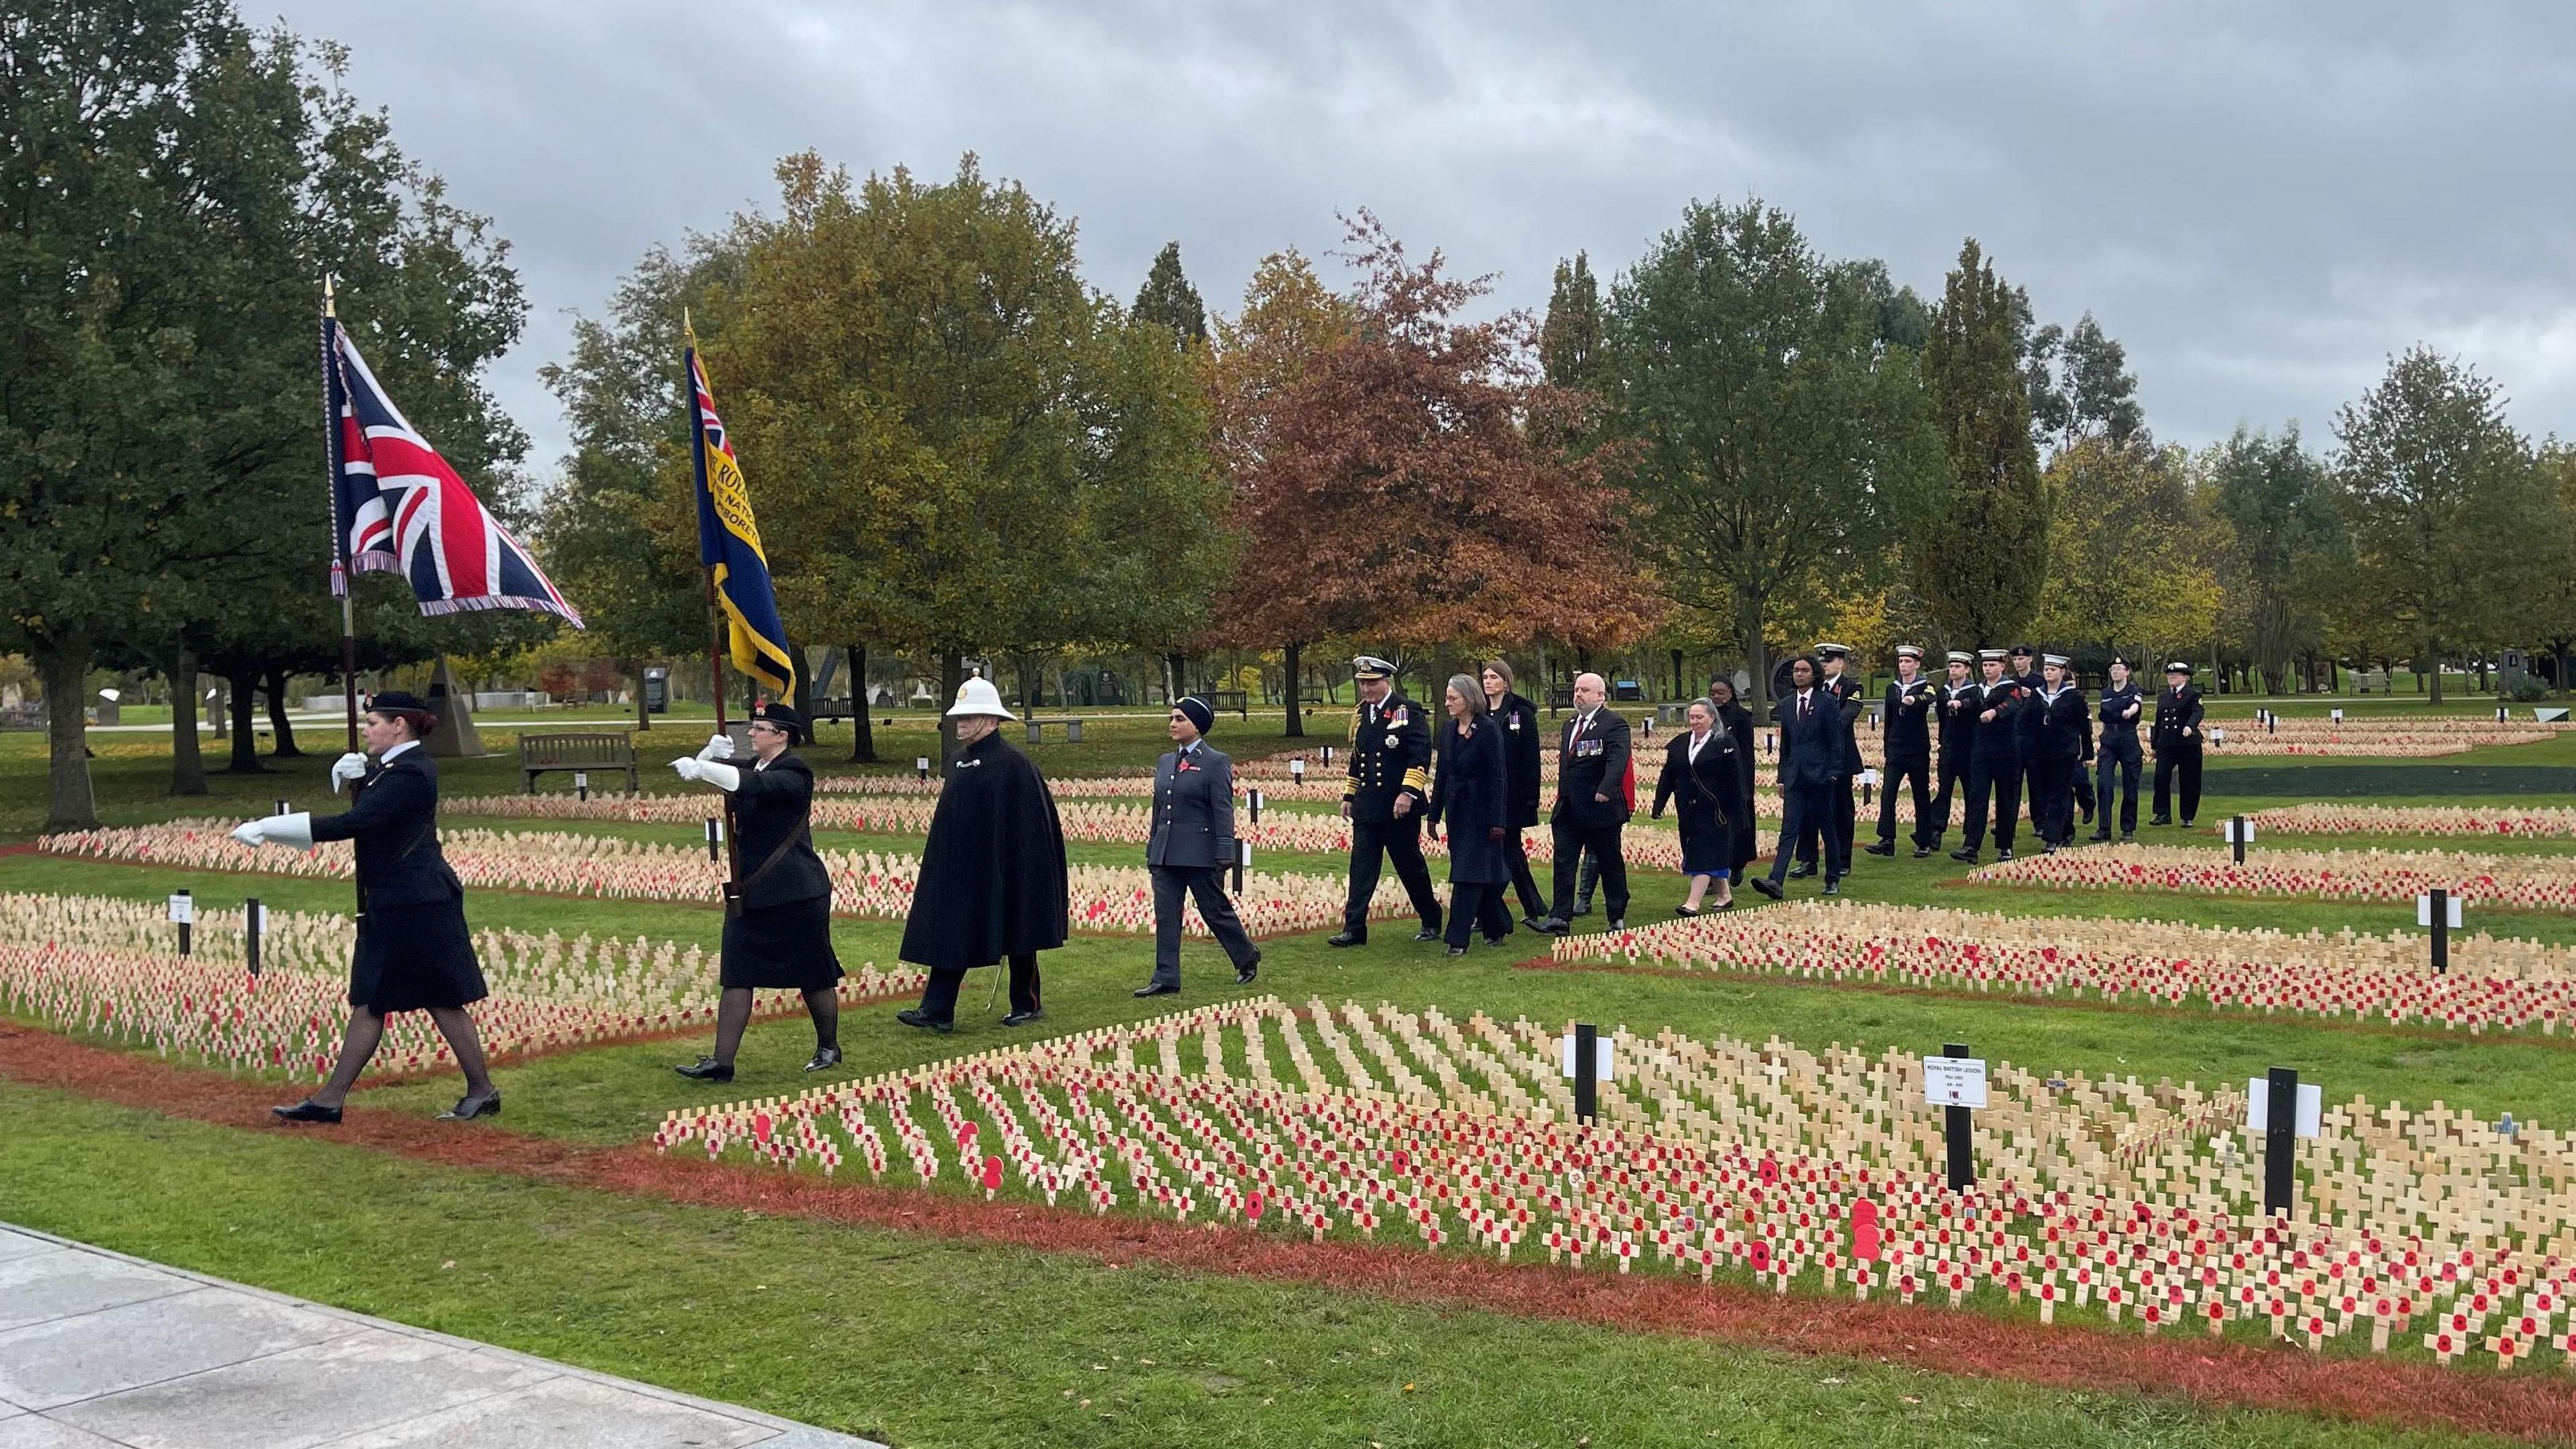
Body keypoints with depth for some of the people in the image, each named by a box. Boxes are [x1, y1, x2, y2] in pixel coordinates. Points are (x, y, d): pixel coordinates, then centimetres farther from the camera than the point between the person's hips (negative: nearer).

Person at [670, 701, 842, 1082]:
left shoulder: (794, 775, -14)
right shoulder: (753, 768, 12)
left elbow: (755, 786, -33)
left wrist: (701, 767, -42)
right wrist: (711, 753, -13)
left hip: (795, 893, -8)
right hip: (750, 891, 8)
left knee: (813, 975, 6)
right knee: (736, 976, 0)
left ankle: (829, 1047, 25)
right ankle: (722, 1061, -2)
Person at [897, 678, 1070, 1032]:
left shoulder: (1013, 764, -13)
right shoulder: (961, 763, 10)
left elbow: (1031, 826, -14)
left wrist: (1014, 869, -17)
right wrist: (946, 866, 15)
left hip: (1001, 868, -7)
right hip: (960, 869, 7)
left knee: (1016, 939, 6)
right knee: (950, 936, 1)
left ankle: (1027, 1005, 20)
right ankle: (937, 1011, 0)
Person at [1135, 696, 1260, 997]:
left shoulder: (1215, 763, -7)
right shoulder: (1165, 762, 13)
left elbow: (1223, 811, -10)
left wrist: (1224, 855, -15)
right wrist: (1152, 851, 17)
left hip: (1200, 855, -6)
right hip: (1165, 855, 6)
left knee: (1216, 911, 5)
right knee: (1165, 916, 3)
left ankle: (1248, 958, 25)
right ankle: (1166, 979, 6)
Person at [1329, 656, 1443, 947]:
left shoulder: (1407, 711, -8)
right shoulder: (1360, 714, 13)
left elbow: (1421, 756, -15)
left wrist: (1408, 792, -23)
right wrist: (1349, 795, 18)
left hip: (1400, 807, -6)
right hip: (1366, 808, 6)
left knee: (1410, 866, 6)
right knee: (1361, 867, -1)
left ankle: (1432, 922, 24)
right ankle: (1354, 929, -1)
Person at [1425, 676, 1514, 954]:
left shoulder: (1489, 730, -12)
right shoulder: (1448, 730, 9)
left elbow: (1497, 776, -13)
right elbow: (1442, 774, 15)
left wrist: (1497, 821, -16)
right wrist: (1435, 814, 14)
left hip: (1480, 811, -7)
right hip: (1457, 810, 7)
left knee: (1469, 875, -9)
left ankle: (1458, 940, -10)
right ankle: (1496, 928, 26)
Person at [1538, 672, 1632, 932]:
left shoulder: (1615, 725, -9)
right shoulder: (1570, 725, 16)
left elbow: (1617, 761, -24)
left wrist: (1606, 790, -38)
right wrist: (1562, 795, 17)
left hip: (1600, 809, -7)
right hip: (1568, 810, 7)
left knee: (1610, 864, 6)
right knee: (1563, 862, 0)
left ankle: (1618, 918, 17)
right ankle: (1560, 917, -1)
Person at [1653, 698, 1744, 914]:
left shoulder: (1725, 743, -6)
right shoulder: (1679, 743, 10)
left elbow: (1734, 780, -9)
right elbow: (1667, 777, 11)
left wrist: (1736, 812, -12)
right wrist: (1659, 805, 4)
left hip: (1713, 810, -6)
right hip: (1688, 811, 6)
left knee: (1705, 855, -9)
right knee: (1714, 853, 13)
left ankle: (1693, 903, -14)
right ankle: (1725, 896, 26)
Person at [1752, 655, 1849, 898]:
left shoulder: (1827, 702, -3)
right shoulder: (1786, 705, 13)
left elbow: (1836, 741, -4)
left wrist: (1833, 774, -10)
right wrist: (1782, 777, 13)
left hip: (1820, 775, -4)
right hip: (1795, 776, 4)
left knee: (1828, 829, 8)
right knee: (1789, 830, -6)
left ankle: (1833, 880, 20)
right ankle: (1775, 881, -18)